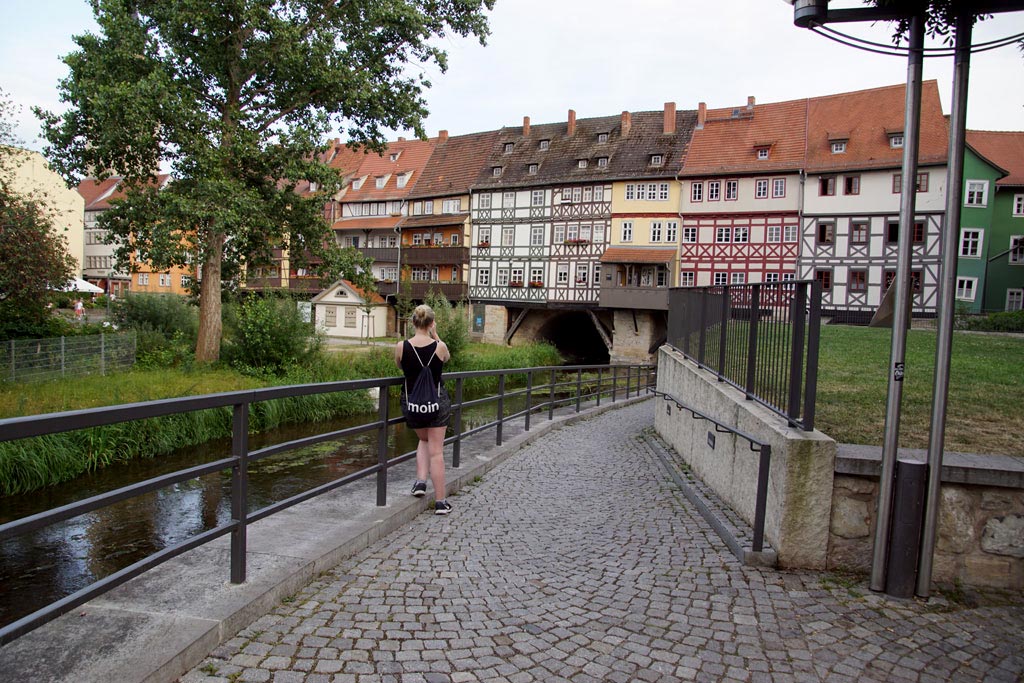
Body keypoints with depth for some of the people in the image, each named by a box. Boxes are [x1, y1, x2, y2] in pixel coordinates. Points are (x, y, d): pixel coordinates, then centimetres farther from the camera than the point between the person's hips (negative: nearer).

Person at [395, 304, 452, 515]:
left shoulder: (401, 346, -11)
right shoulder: (439, 346, -12)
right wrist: (435, 336, 10)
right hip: (437, 402, -1)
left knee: (423, 440, 28)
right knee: (436, 451, 5)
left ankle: (420, 481, 12)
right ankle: (440, 502, 8)